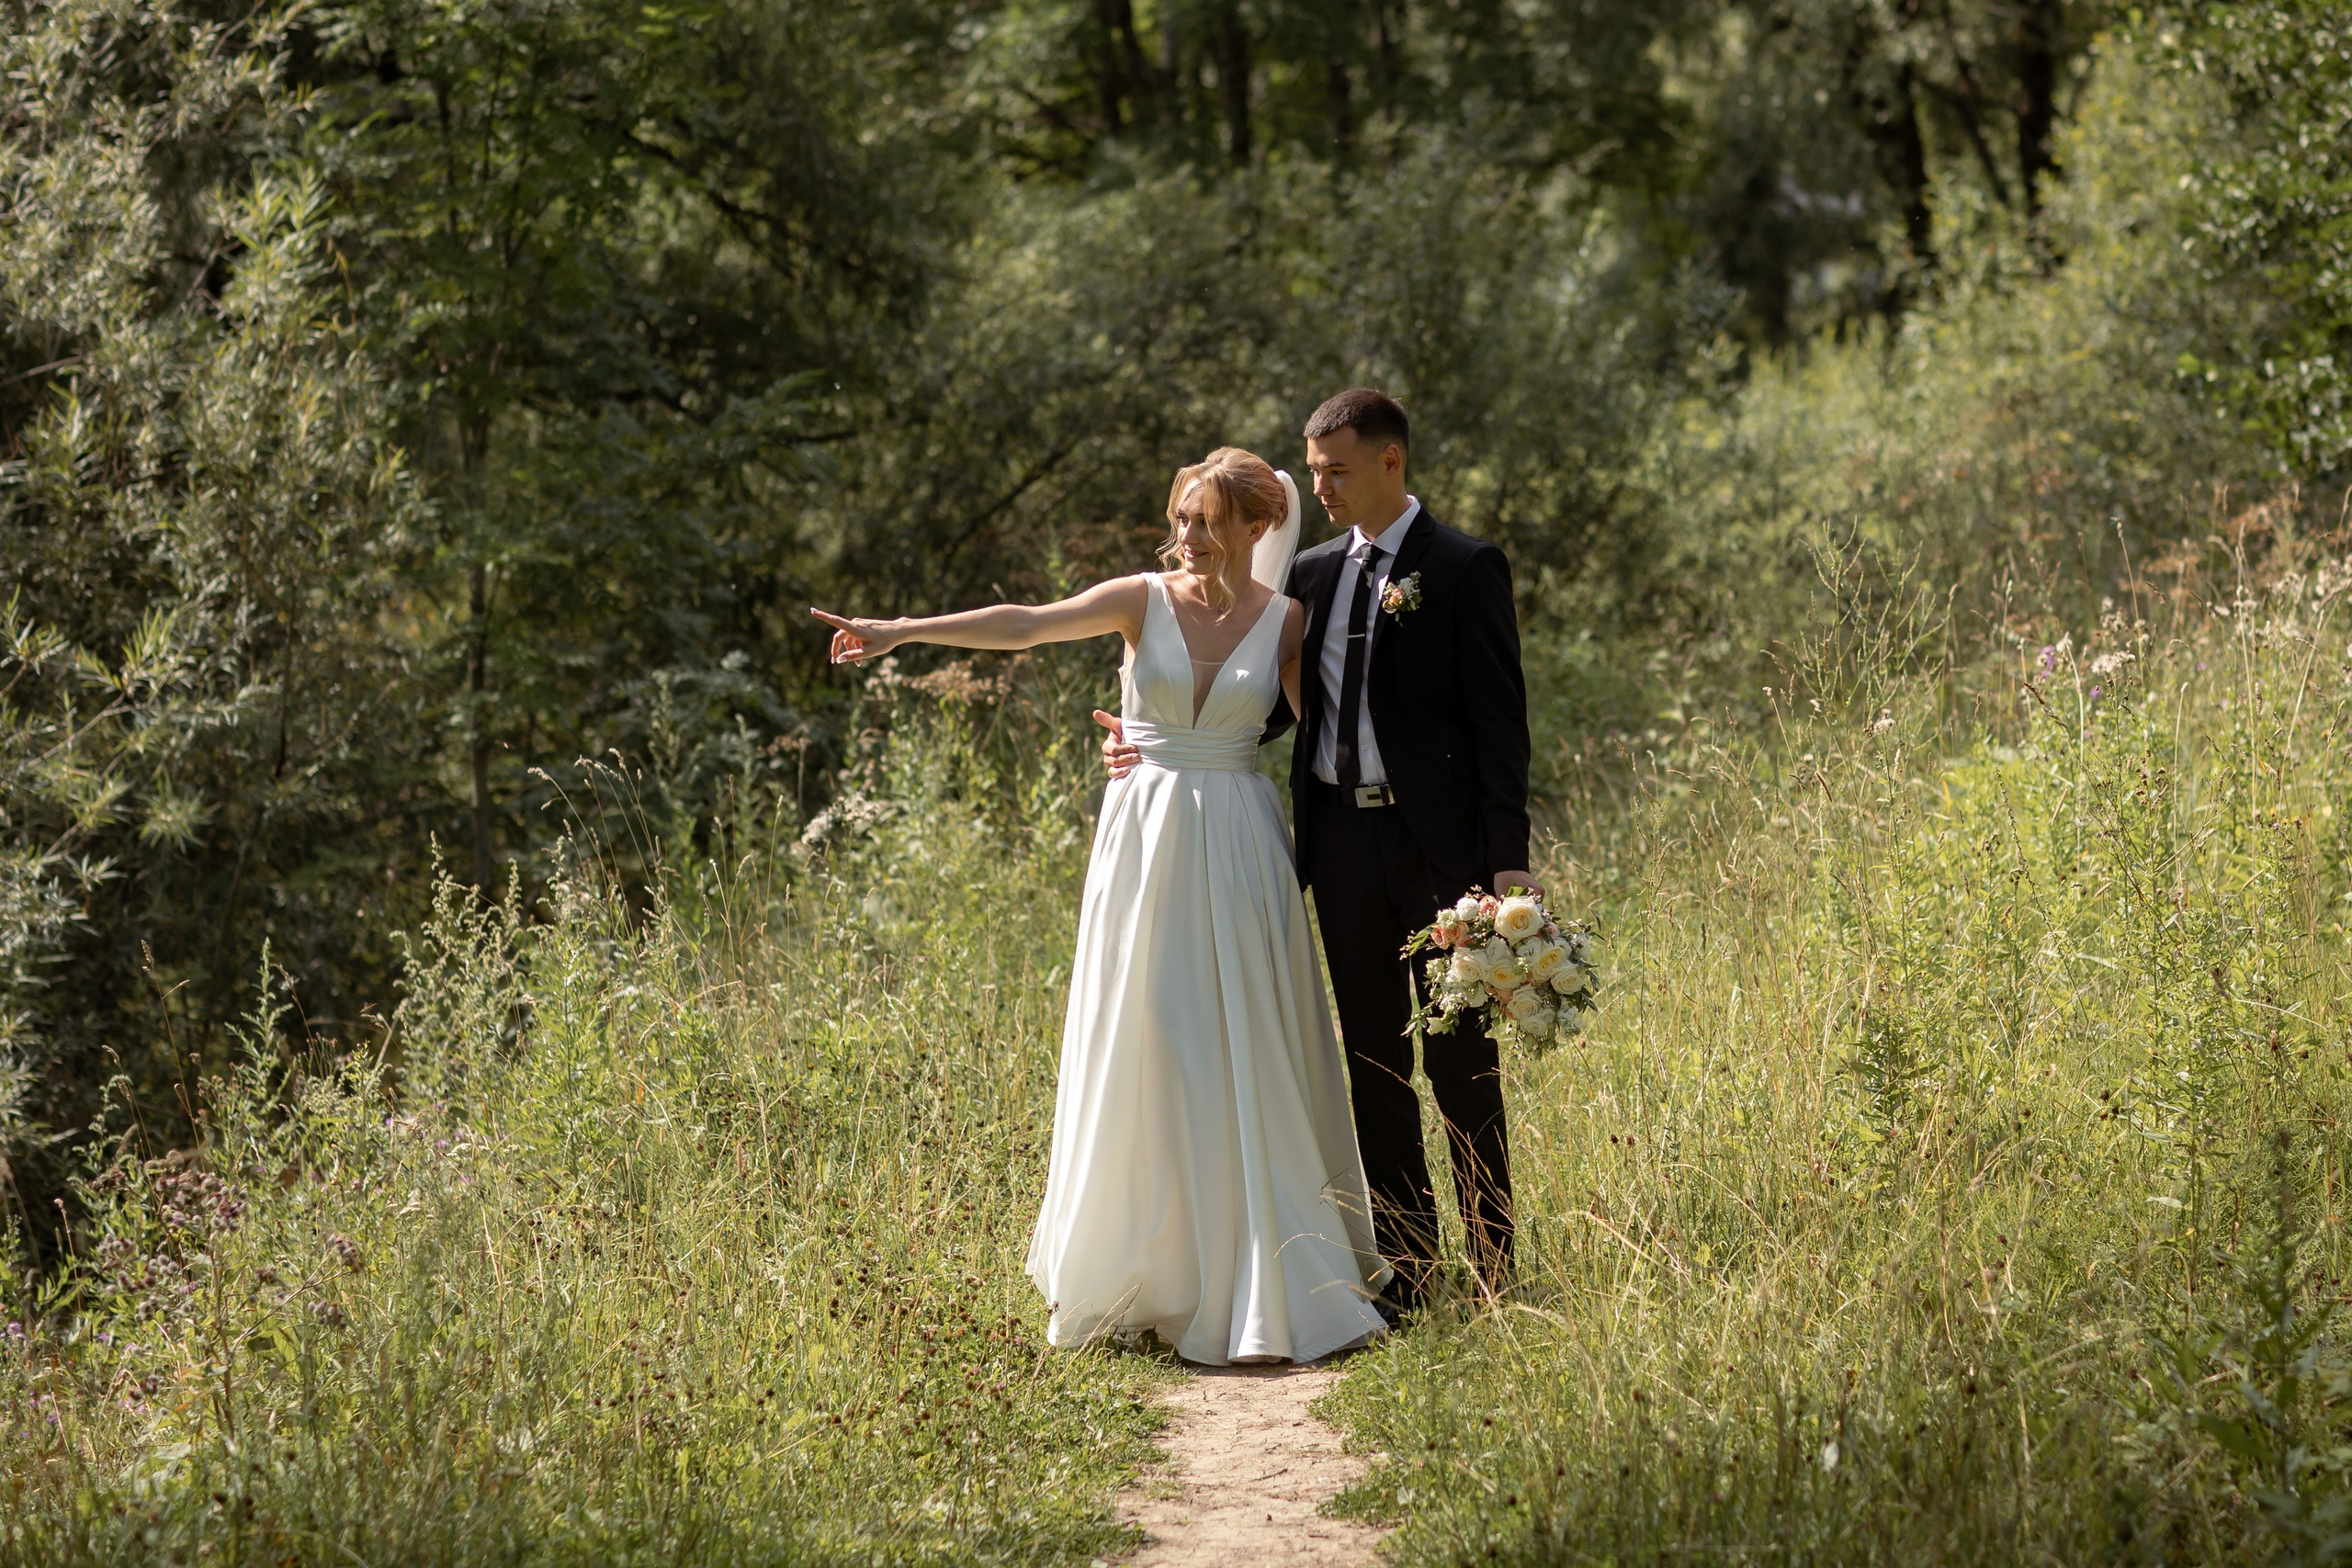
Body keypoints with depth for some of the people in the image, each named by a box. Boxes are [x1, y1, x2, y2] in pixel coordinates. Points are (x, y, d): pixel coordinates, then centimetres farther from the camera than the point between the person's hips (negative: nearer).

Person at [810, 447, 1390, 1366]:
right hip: (1145, 839, 0)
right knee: (1140, 1055, 1)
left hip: (1237, 853, 0)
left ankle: (1254, 1273, 7)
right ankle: (1146, 1278, 11)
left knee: (1243, 1059, -1)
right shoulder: (1145, 601, -1)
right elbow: (1026, 625, -13)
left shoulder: (1285, 621, 3)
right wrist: (904, 632, -24)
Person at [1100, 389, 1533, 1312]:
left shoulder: (1465, 571, -4)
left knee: (1459, 1059, -1)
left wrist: (1508, 858, -13)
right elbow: (1275, 705, 15)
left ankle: (1491, 1267, 7)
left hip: (1438, 845, -5)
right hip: (1342, 843, 5)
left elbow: (1499, 720, -7)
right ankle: (1404, 1264, 16)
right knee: (1373, 1061, 9)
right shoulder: (1311, 574, 12)